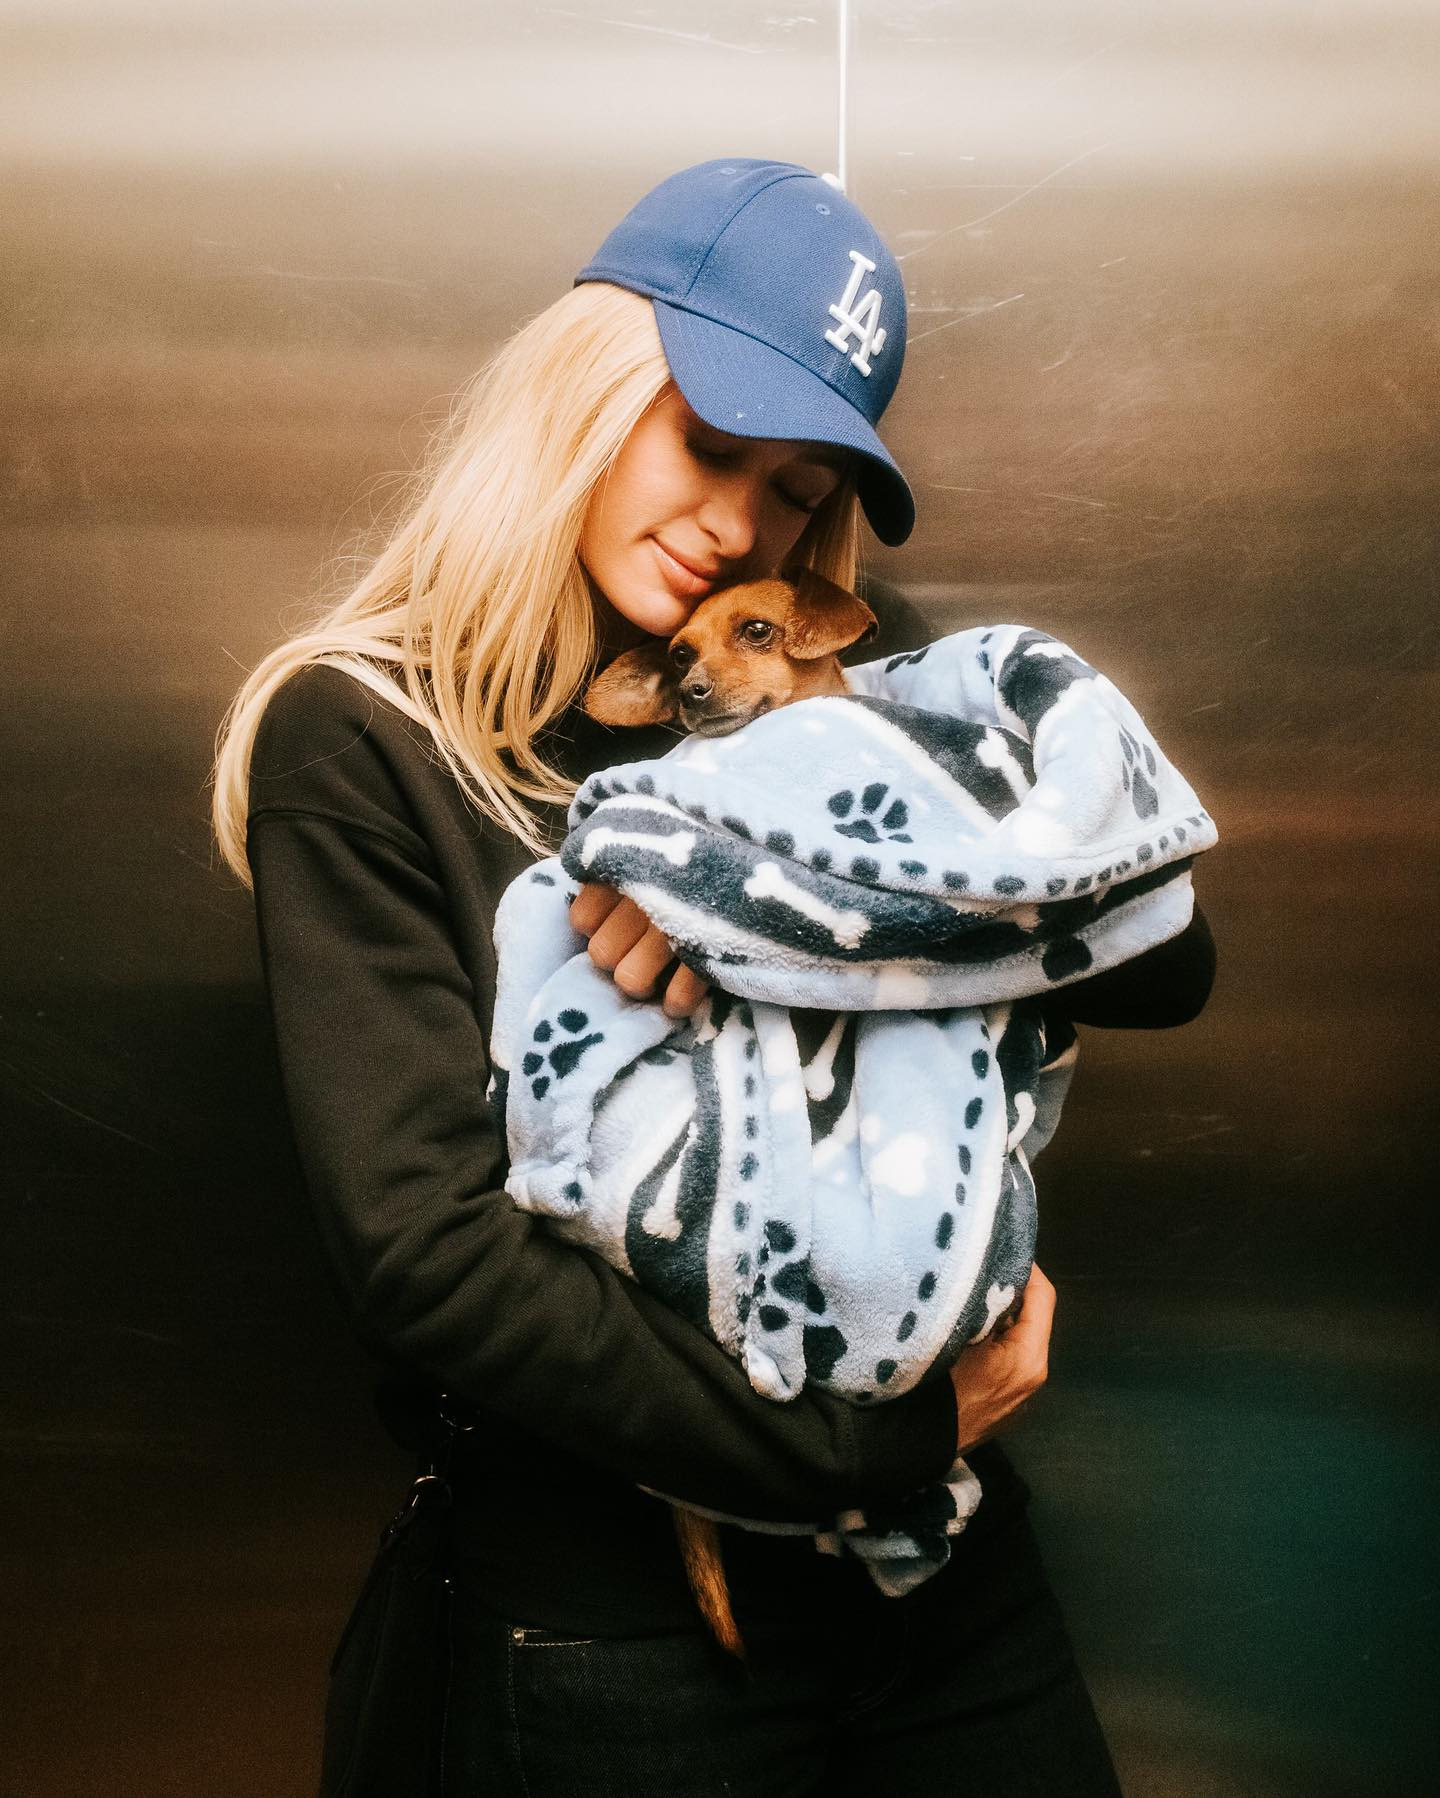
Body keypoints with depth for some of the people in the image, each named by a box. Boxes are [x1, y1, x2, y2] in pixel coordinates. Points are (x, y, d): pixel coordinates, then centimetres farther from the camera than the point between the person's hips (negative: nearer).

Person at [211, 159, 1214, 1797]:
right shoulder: (359, 740, -10)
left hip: (948, 1560, 4)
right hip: (612, 1620, -3)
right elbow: (430, 1258, -18)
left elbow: (1162, 957, -6)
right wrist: (877, 1425, -15)